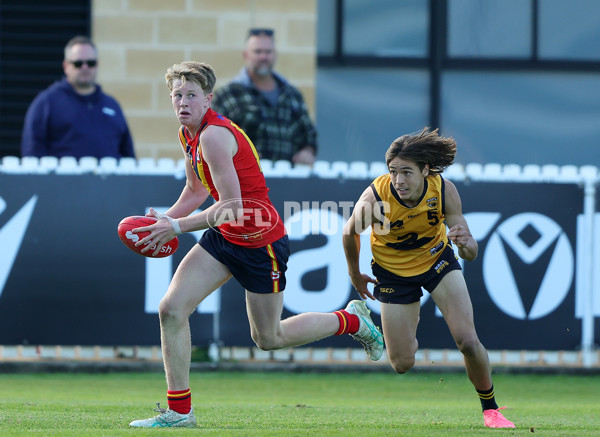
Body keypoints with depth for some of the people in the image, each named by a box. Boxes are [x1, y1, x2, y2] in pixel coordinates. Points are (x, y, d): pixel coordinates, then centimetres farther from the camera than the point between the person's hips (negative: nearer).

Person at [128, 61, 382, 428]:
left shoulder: (214, 136, -26)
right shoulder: (188, 134, 3)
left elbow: (231, 206, -29)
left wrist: (177, 227, -26)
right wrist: (164, 220, 3)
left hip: (261, 242, -8)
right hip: (223, 237, 8)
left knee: (268, 339, 8)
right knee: (171, 310, -8)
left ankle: (351, 320, 32)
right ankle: (179, 411, 0)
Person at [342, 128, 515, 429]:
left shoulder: (444, 190, -27)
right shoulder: (374, 198, -31)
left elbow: (470, 253, -21)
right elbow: (351, 232, -7)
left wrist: (465, 243, -45)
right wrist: (354, 274, 7)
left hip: (437, 259, 1)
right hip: (393, 273, -1)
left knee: (468, 342, -14)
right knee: (403, 364, 0)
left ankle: (490, 408, 11)